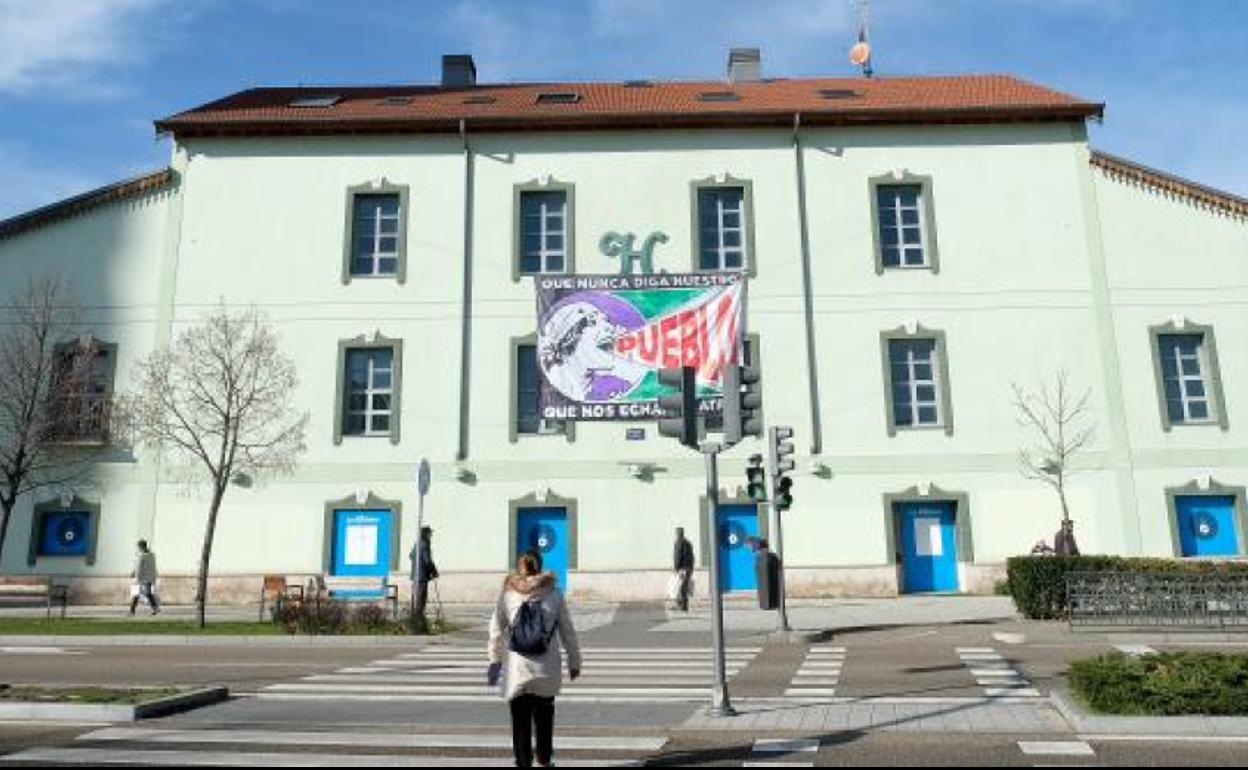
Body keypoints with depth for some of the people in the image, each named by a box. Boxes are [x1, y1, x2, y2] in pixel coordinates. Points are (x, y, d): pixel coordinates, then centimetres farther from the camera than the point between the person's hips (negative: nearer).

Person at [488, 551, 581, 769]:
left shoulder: (507, 595, 0)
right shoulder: (554, 594, -1)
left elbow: (496, 632, 4)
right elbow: (567, 631, 2)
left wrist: (495, 662, 15)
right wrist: (574, 661, 12)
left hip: (516, 672, -1)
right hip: (548, 671, 1)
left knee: (520, 721, 8)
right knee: (544, 717, 21)